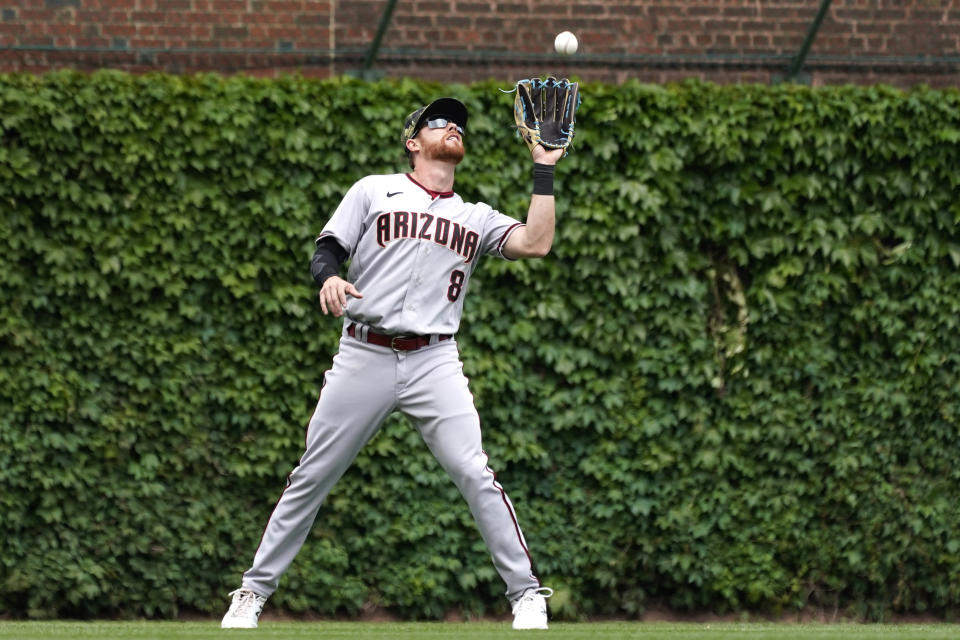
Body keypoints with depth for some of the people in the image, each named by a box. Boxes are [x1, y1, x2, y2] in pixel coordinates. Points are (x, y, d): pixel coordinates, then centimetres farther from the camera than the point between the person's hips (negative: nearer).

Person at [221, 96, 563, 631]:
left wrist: (545, 168, 4)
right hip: (364, 357, -1)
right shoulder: (373, 192, 11)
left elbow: (536, 244, 3)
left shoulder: (476, 219, 17)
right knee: (311, 478, 1)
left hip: (435, 361, 1)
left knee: (474, 473, -15)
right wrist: (330, 278, -18)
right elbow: (327, 251, 5)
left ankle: (526, 593, -8)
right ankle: (254, 592, 11)